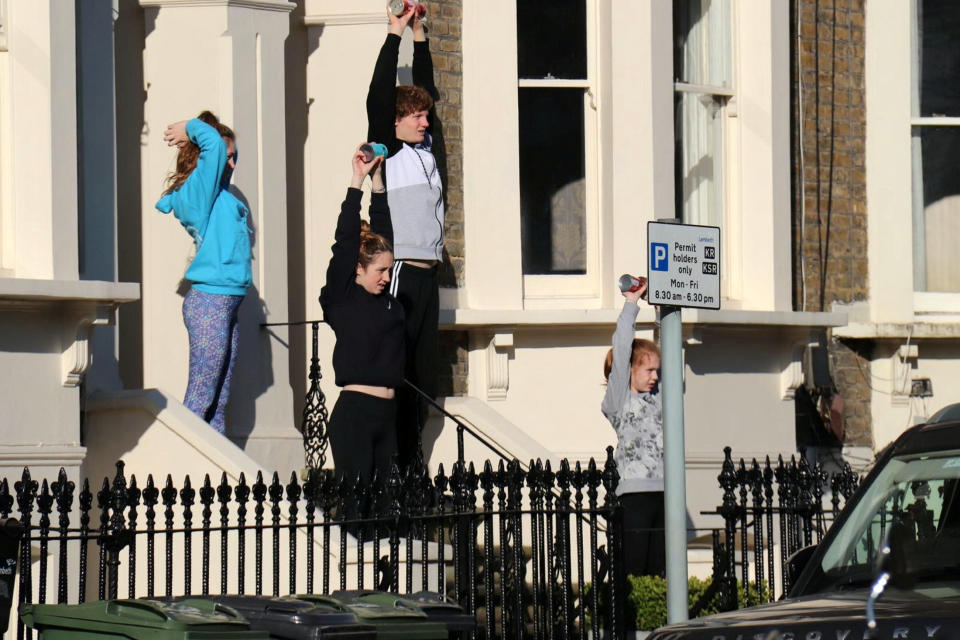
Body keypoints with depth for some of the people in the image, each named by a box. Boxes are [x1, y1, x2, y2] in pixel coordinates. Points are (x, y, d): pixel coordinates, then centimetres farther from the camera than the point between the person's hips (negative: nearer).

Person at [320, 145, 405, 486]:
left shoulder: (387, 300, 12)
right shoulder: (341, 298, -3)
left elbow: (383, 232, 18)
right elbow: (345, 241, -7)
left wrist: (377, 180, 16)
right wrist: (357, 180, -4)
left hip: (387, 415, 7)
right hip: (354, 415, -7)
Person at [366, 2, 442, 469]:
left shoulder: (424, 148, 17)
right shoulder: (388, 151, -2)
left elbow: (424, 89, 27)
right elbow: (379, 97, -12)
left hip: (427, 273, 8)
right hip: (400, 271, -8)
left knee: (423, 372, 8)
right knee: (397, 372, -9)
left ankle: (410, 464, 13)